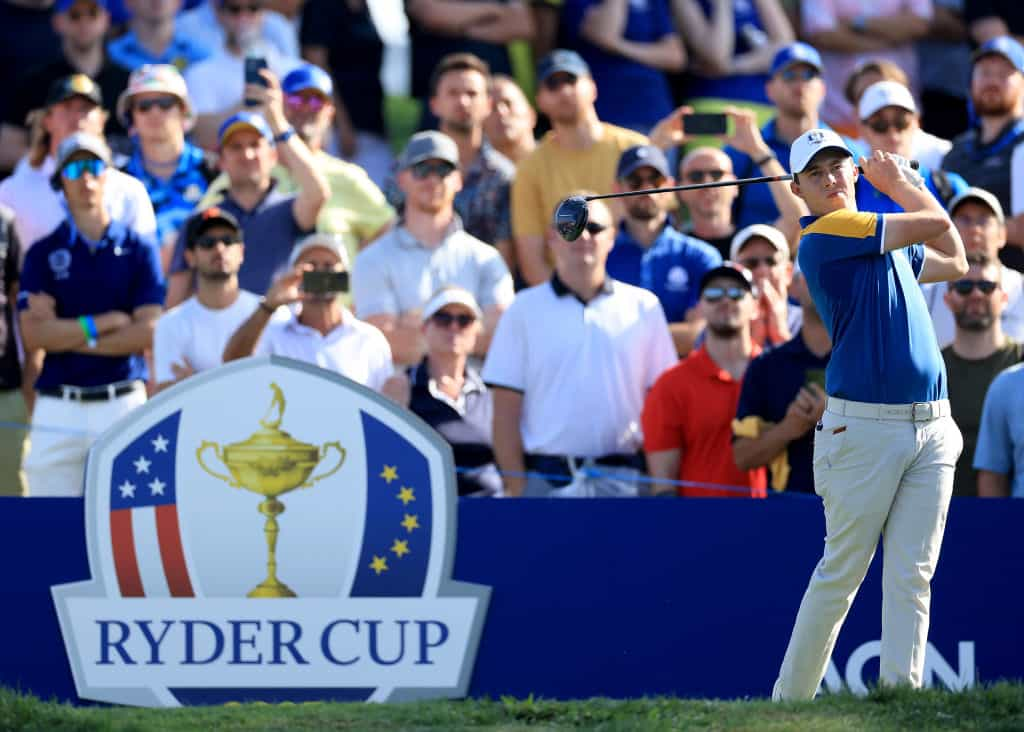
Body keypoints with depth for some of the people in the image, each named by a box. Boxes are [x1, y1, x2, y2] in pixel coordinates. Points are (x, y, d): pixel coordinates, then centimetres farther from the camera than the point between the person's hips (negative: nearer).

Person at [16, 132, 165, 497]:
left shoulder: (138, 249, 7)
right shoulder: (43, 254, 7)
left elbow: (148, 331, -4)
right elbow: (33, 334, -5)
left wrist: (70, 335, -6)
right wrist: (105, 323, -8)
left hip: (123, 402, 0)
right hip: (59, 408, 0)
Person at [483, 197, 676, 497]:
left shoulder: (643, 307, 10)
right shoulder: (525, 309, 7)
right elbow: (506, 411, 3)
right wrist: (516, 487, -6)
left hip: (622, 481, 1)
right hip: (547, 480, -1)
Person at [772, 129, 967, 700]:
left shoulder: (885, 236, 17)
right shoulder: (825, 237, -9)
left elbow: (954, 262, 29)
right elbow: (936, 225, -7)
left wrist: (906, 182, 24)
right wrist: (900, 184, 13)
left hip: (931, 427, 7)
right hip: (865, 427, -7)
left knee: (911, 580, 1)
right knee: (840, 575, 0)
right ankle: (790, 701, 10)